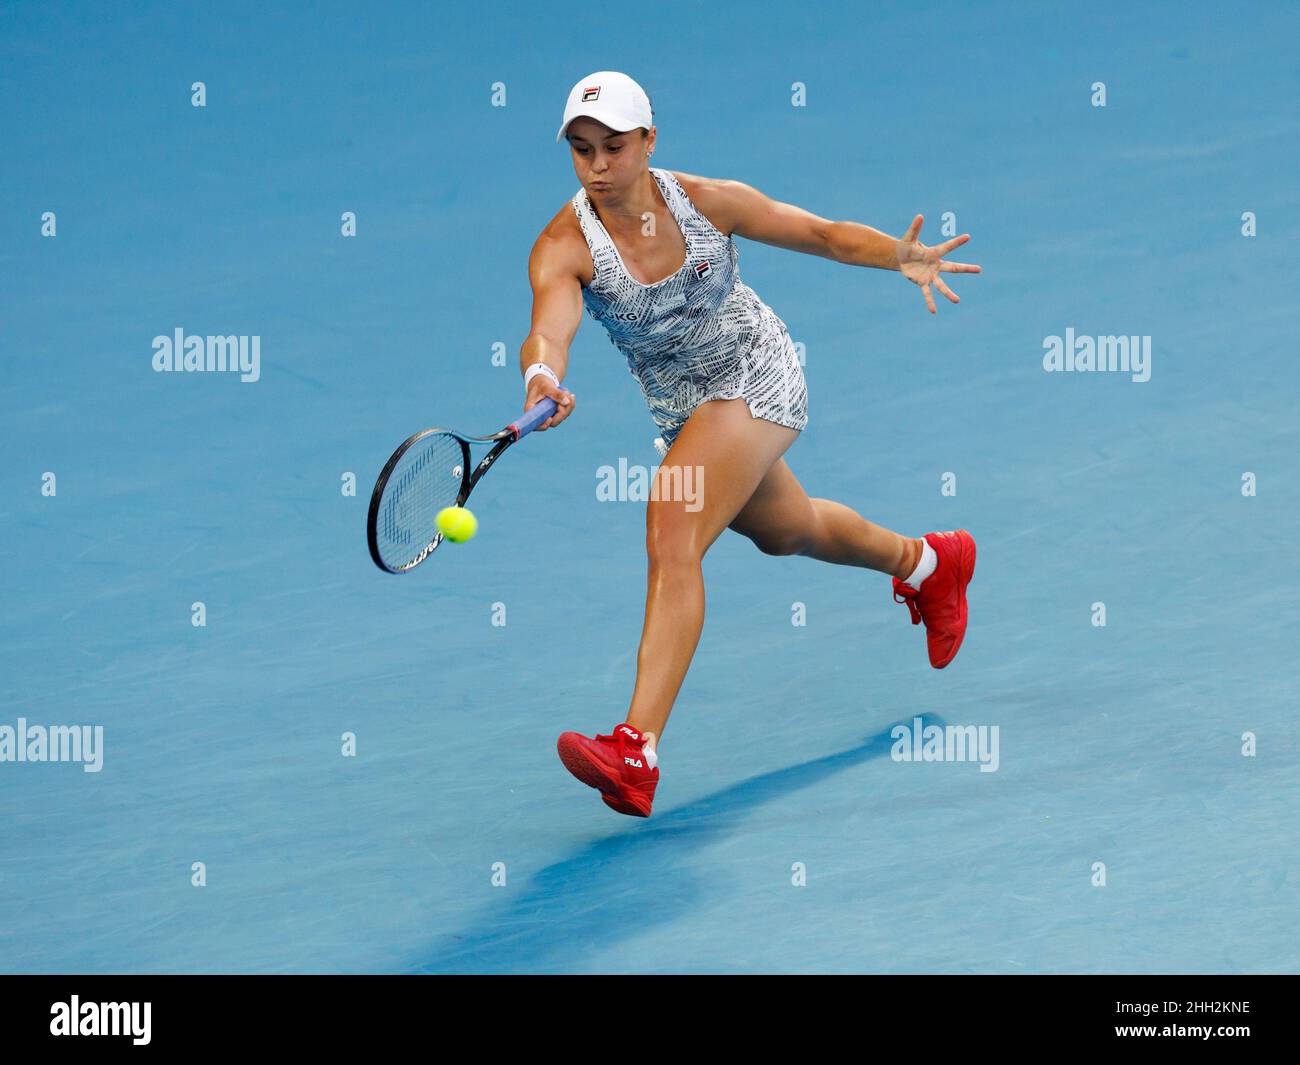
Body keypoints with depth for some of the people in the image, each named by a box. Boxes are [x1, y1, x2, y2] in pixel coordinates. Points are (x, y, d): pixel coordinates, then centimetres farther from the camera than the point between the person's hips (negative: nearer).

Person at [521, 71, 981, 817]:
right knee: (785, 532, 28)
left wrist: (900, 255, -26)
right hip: (683, 408, 5)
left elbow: (822, 234, -8)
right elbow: (551, 325, -40)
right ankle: (926, 562, 61)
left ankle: (638, 753, -32)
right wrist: (544, 376, -63)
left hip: (759, 377, -5)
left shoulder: (707, 201, -19)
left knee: (672, 537, -24)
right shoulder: (565, 245, -20)